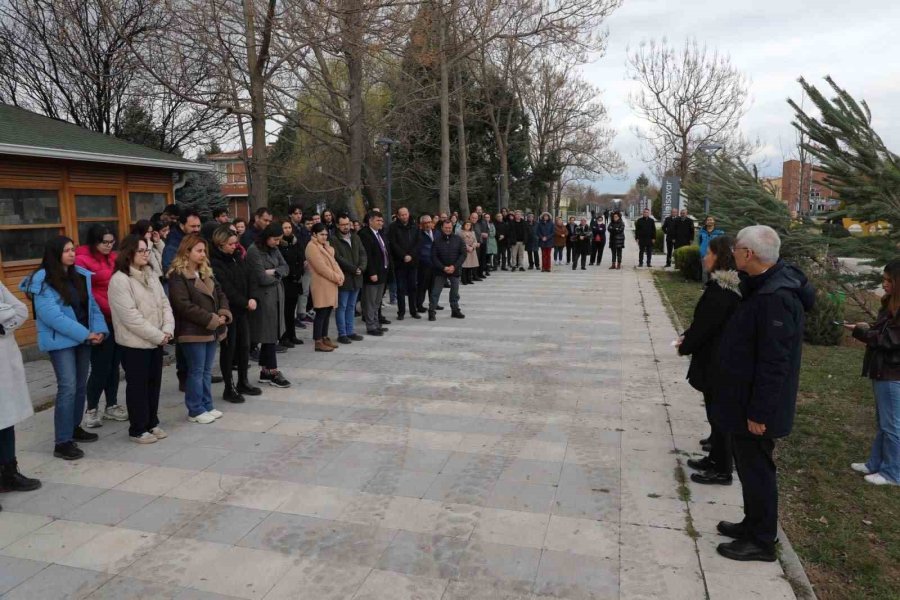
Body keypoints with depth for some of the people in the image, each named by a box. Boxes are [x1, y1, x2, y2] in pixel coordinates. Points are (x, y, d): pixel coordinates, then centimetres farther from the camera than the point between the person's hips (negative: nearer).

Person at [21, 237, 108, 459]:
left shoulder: (81, 275, 7)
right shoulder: (43, 281, -12)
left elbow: (91, 305, 8)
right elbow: (51, 314, -20)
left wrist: (99, 329, -9)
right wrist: (85, 333, -21)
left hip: (84, 338, 7)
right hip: (61, 341, -6)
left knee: (81, 386, 14)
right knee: (68, 387, -11)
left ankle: (74, 428, 31)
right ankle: (62, 442, -6)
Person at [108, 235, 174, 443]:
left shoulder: (151, 275, 9)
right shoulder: (119, 280, -15)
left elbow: (164, 303, 8)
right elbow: (130, 316, -21)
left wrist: (167, 330, -7)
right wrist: (158, 336, -17)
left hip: (156, 341, 7)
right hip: (134, 343, -7)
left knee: (154, 383, 14)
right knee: (138, 385, 4)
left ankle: (152, 423, 29)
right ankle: (138, 430, 17)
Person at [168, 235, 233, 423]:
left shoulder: (206, 272, 15)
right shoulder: (177, 276, -10)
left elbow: (220, 294, 14)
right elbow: (183, 305, -18)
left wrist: (224, 313, -5)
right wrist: (209, 318, -18)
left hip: (212, 329, 7)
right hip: (193, 331, -7)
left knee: (207, 371, 14)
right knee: (196, 372, 1)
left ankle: (207, 406, 23)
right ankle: (195, 411, 11)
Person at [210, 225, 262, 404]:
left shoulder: (237, 257, 9)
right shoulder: (214, 262, -14)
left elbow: (247, 280, 10)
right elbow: (225, 288, -19)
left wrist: (251, 299, -3)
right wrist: (246, 302, -16)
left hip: (242, 309, 7)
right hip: (227, 310, -7)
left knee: (244, 346, 11)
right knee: (228, 348, 2)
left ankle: (243, 382, 26)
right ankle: (229, 388, 12)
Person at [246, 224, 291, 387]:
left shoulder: (274, 249, 10)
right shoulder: (254, 251, -13)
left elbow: (286, 268, 6)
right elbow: (262, 279, -17)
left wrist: (274, 272, -13)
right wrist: (278, 275, -1)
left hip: (277, 296, 8)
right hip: (263, 298, -8)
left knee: (271, 335, 10)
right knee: (269, 335, -2)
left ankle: (265, 371, 19)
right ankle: (273, 372, 7)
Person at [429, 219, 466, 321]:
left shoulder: (458, 239, -1)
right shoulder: (437, 241, -4)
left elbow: (463, 254, -3)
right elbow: (434, 257, -5)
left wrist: (454, 266, -13)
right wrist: (443, 268, -15)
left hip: (455, 270, 1)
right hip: (440, 271, -1)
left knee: (455, 292, 11)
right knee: (435, 292, -1)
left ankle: (455, 310, 24)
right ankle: (431, 311, 6)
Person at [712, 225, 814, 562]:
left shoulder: (776, 297, -26)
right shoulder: (763, 285, 6)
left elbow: (774, 363, -26)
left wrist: (759, 411, -22)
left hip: (756, 406, -10)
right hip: (745, 399, 10)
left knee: (756, 470, 5)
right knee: (750, 467, 21)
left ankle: (761, 541, 22)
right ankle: (754, 525, 38)